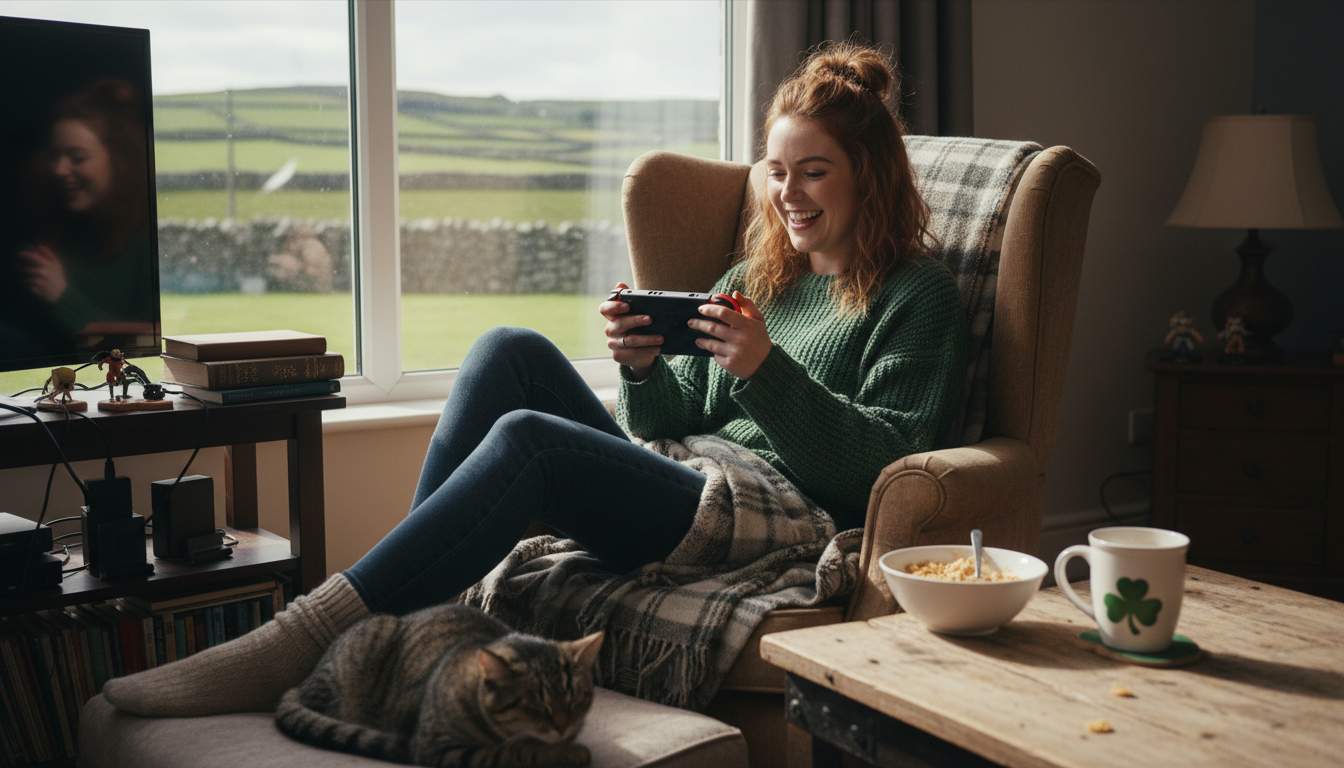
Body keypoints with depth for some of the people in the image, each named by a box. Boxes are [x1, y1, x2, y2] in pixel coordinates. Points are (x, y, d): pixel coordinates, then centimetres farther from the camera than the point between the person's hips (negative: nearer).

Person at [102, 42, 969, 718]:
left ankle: (296, 643, -28)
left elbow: (883, 467, -7)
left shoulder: (919, 296, 5)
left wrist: (766, 370, -19)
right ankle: (407, 602, -18)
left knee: (530, 439, -29)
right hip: (676, 495, 7)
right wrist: (643, 370, -3)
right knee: (514, 351, -12)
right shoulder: (758, 275, 25)